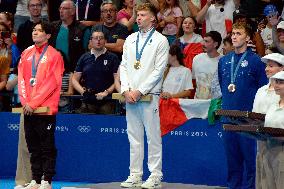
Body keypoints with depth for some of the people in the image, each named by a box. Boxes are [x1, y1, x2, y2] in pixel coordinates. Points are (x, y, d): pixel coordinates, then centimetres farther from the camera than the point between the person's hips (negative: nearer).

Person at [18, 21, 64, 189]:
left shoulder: (54, 55, -4)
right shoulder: (26, 54, 13)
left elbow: (51, 83, -11)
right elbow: (21, 79, 9)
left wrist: (34, 102, -15)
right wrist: (25, 101, -5)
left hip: (46, 108, -5)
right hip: (28, 110, 6)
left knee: (47, 147, -1)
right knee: (33, 147, 9)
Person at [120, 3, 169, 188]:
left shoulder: (161, 41, -2)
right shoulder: (130, 39, 16)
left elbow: (159, 70, -8)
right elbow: (124, 66, 12)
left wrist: (140, 91, -13)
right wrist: (126, 90, -2)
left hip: (149, 95, -5)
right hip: (130, 95, 5)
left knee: (153, 136, -4)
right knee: (134, 137, 7)